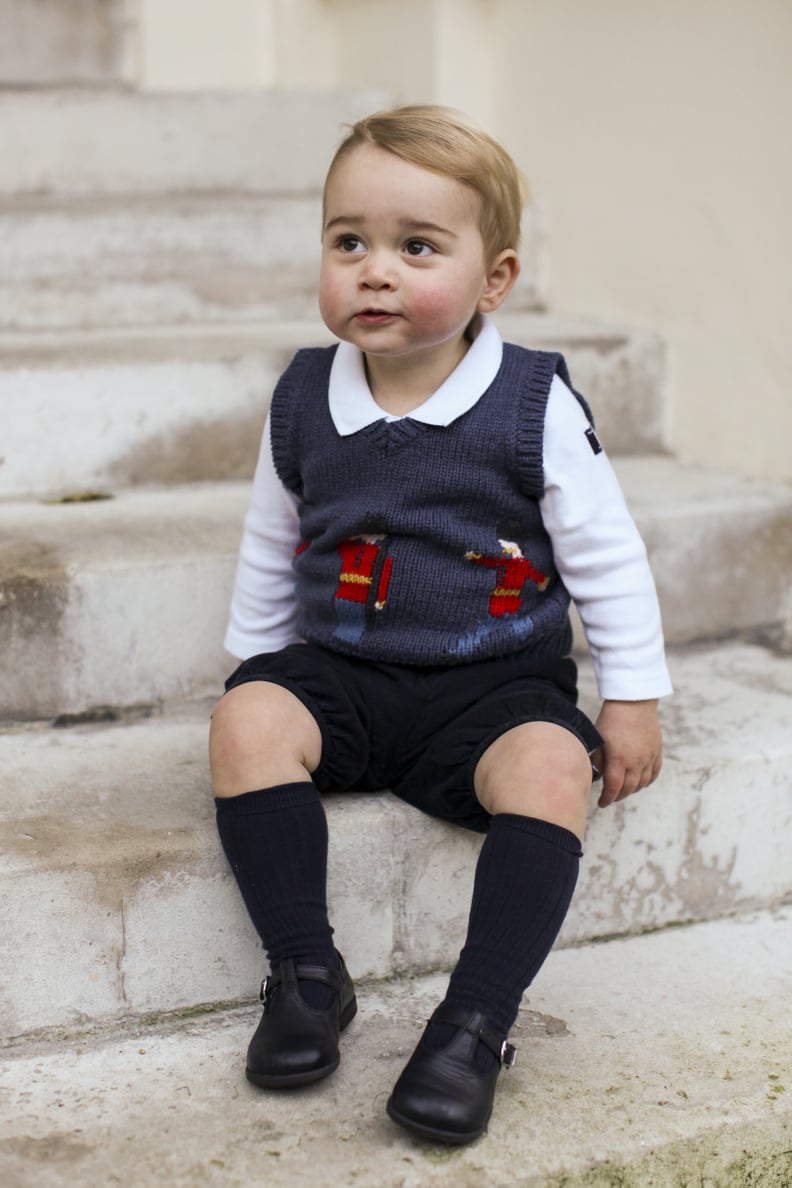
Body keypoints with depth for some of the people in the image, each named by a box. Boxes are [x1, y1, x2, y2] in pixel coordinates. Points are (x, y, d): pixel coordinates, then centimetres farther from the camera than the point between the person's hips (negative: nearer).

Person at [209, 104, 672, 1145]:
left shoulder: (536, 405, -8)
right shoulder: (302, 400, 1)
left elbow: (607, 557, -2)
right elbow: (269, 550, 15)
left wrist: (632, 702, -1)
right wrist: (250, 659, 17)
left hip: (495, 685, -2)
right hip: (340, 673, 3)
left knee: (549, 768, -31)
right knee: (246, 721, -25)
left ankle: (477, 1021, -22)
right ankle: (307, 975, -14)